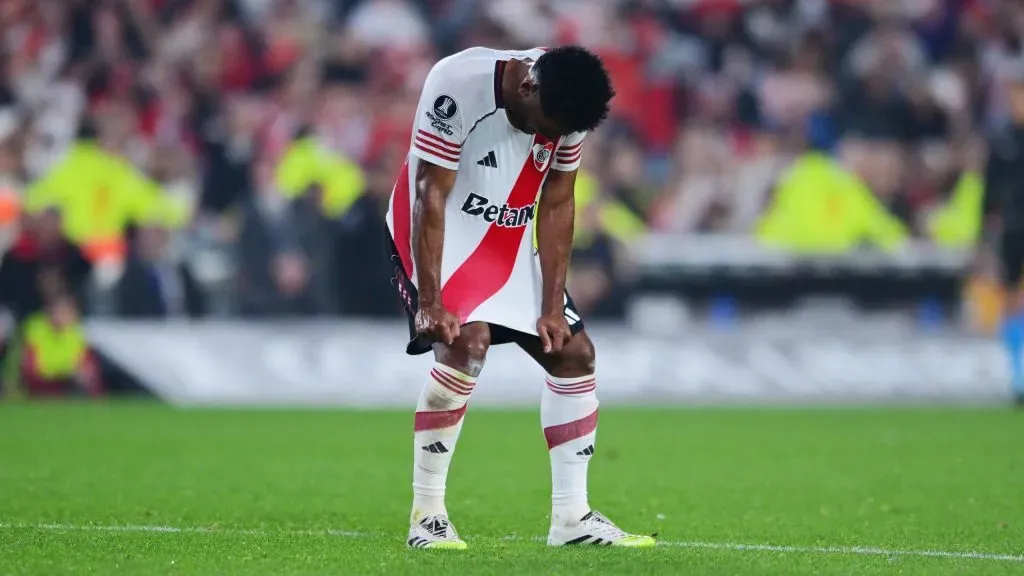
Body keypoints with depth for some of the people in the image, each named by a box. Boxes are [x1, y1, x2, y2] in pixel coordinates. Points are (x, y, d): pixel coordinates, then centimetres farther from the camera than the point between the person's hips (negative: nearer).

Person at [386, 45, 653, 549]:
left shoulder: (568, 107, -11)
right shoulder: (459, 84, -29)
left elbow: (555, 207, -2)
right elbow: (431, 196, -25)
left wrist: (553, 309, -6)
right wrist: (431, 303, -27)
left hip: (508, 244, 7)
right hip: (438, 236, -7)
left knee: (575, 353, 1)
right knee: (467, 342, -28)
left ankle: (571, 518, 9)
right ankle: (426, 516, -20)